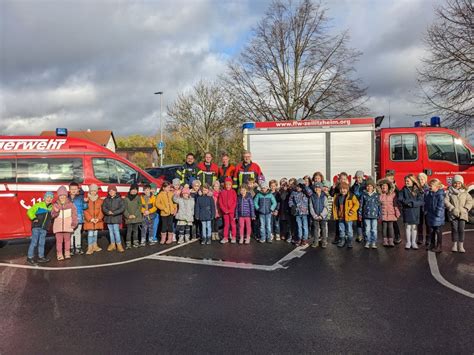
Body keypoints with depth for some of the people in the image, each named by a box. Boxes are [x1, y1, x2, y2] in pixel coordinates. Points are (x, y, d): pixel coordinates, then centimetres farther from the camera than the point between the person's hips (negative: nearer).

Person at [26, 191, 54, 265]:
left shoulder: (51, 207, 11)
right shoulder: (39, 205, -2)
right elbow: (30, 211, -5)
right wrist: (34, 218, -11)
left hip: (44, 228, 5)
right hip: (36, 227, -5)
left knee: (42, 243, 10)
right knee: (34, 242, -4)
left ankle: (41, 257, 18)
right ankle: (30, 257, 2)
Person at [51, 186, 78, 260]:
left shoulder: (70, 204, 1)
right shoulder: (55, 205, 2)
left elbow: (74, 214, 2)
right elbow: (52, 215, -5)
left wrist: (74, 223, -4)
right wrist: (55, 211, -26)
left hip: (68, 226, 0)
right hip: (58, 226, 0)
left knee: (67, 240, 7)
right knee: (59, 240, 0)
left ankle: (67, 253, 18)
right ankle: (59, 255, 8)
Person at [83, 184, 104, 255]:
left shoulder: (100, 200, 4)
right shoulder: (87, 200, -4)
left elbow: (101, 211, 2)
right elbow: (85, 211, -6)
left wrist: (98, 219, -10)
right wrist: (90, 219, -13)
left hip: (97, 220, 3)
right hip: (89, 220, -3)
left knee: (95, 233, 12)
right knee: (90, 234, -7)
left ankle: (95, 246, 24)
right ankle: (90, 248, -2)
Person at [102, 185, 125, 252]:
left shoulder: (119, 199, -3)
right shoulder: (106, 199, 9)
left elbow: (122, 208, -9)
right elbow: (103, 208, 3)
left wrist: (114, 212, -16)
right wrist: (108, 212, -16)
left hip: (116, 217, -4)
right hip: (108, 218, 5)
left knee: (116, 231, -10)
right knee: (111, 231, 11)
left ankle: (119, 245, -4)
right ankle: (112, 244, 21)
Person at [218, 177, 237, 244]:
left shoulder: (233, 192, -1)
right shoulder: (222, 192, 3)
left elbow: (235, 202, -4)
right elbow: (220, 202, 1)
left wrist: (230, 210, -12)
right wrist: (224, 210, -9)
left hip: (232, 211, -2)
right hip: (225, 211, 2)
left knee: (233, 224, 4)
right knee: (226, 224, 9)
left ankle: (234, 237, 11)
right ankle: (225, 237, 15)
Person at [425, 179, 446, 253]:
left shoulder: (440, 195, -17)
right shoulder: (429, 194, 6)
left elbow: (440, 206, -19)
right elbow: (426, 204, 16)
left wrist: (437, 214, -18)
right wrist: (426, 211, 9)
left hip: (438, 217, -7)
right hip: (430, 217, 7)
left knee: (438, 231, 4)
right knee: (431, 231, 16)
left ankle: (439, 246, 13)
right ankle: (432, 245, 28)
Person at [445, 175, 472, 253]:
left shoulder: (465, 192, 8)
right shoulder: (449, 192, 1)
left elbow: (469, 201, 5)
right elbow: (446, 201, -6)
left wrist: (465, 209, -9)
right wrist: (452, 209, -15)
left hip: (462, 214, 1)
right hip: (453, 214, -1)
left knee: (461, 229, -1)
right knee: (454, 229, 1)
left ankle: (461, 246, 7)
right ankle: (454, 245, 12)